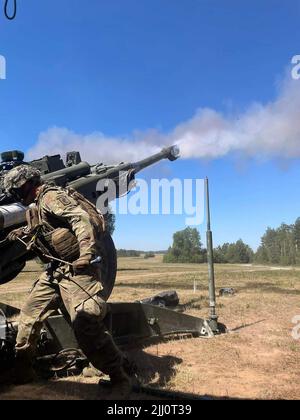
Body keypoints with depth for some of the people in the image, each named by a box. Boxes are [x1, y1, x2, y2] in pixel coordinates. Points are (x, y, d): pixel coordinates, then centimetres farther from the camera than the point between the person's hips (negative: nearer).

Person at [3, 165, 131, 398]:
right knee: (30, 313, 13)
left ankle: (119, 378, 0)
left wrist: (86, 252, -35)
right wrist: (23, 231, 27)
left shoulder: (51, 197, -10)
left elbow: (81, 218, -24)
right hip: (56, 269, 10)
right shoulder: (39, 205, 21)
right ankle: (22, 370, 30)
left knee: (86, 323, -16)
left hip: (76, 267, -10)